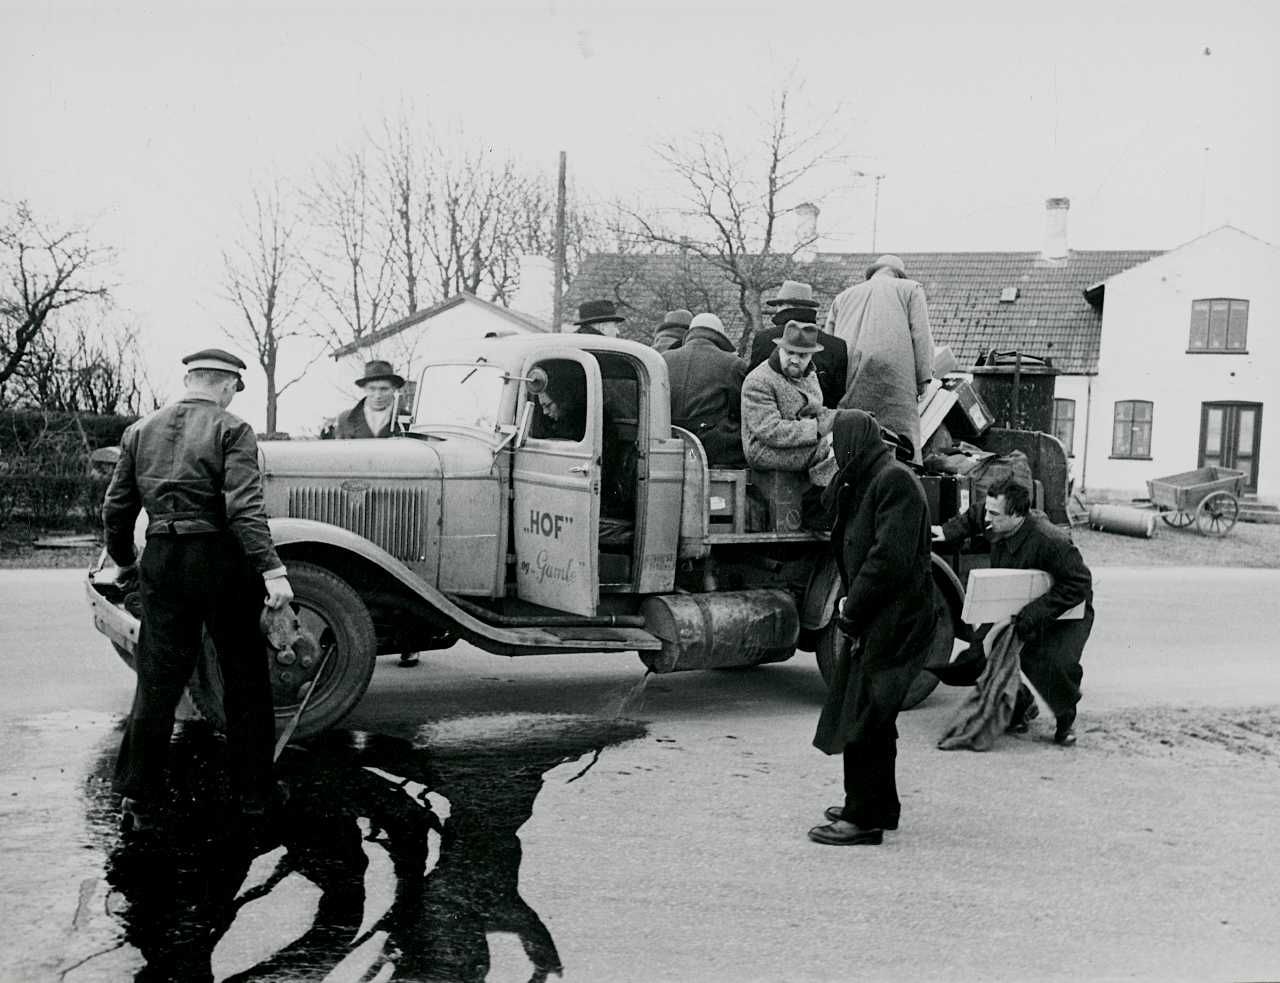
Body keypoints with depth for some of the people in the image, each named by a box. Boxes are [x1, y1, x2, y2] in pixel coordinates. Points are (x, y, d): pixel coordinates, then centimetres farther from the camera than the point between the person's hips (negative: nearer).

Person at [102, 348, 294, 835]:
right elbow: (244, 507, -19)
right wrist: (271, 570, -24)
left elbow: (116, 508, 11)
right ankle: (253, 793, 17)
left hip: (162, 560, 4)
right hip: (219, 558, -4)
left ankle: (138, 798, 9)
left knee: (157, 680, 10)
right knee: (245, 679, 9)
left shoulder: (140, 430, 10)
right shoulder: (231, 430, -6)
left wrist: (124, 563, 26)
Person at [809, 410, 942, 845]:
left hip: (895, 622, -9)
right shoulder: (865, 483, 16)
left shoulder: (895, 480, -14)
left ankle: (865, 818, 2)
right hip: (874, 621, 9)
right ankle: (874, 806, 29)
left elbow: (890, 557, -21)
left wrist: (852, 609, -15)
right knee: (868, 718, 16)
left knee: (865, 718, -6)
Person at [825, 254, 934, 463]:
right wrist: (923, 379, 3)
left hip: (846, 375, 4)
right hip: (891, 373, -4)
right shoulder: (910, 289, 18)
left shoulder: (843, 297, 29)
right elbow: (920, 334, 4)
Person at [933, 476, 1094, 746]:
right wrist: (949, 532, -6)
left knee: (1057, 664, -29)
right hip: (1014, 608, 7)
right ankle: (1021, 704, 17)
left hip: (1067, 612, -7)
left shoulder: (1050, 541, -35)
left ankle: (1065, 720, 4)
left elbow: (1079, 584, -32)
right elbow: (972, 516, 11)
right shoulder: (995, 526, -13)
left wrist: (1032, 614, -36)